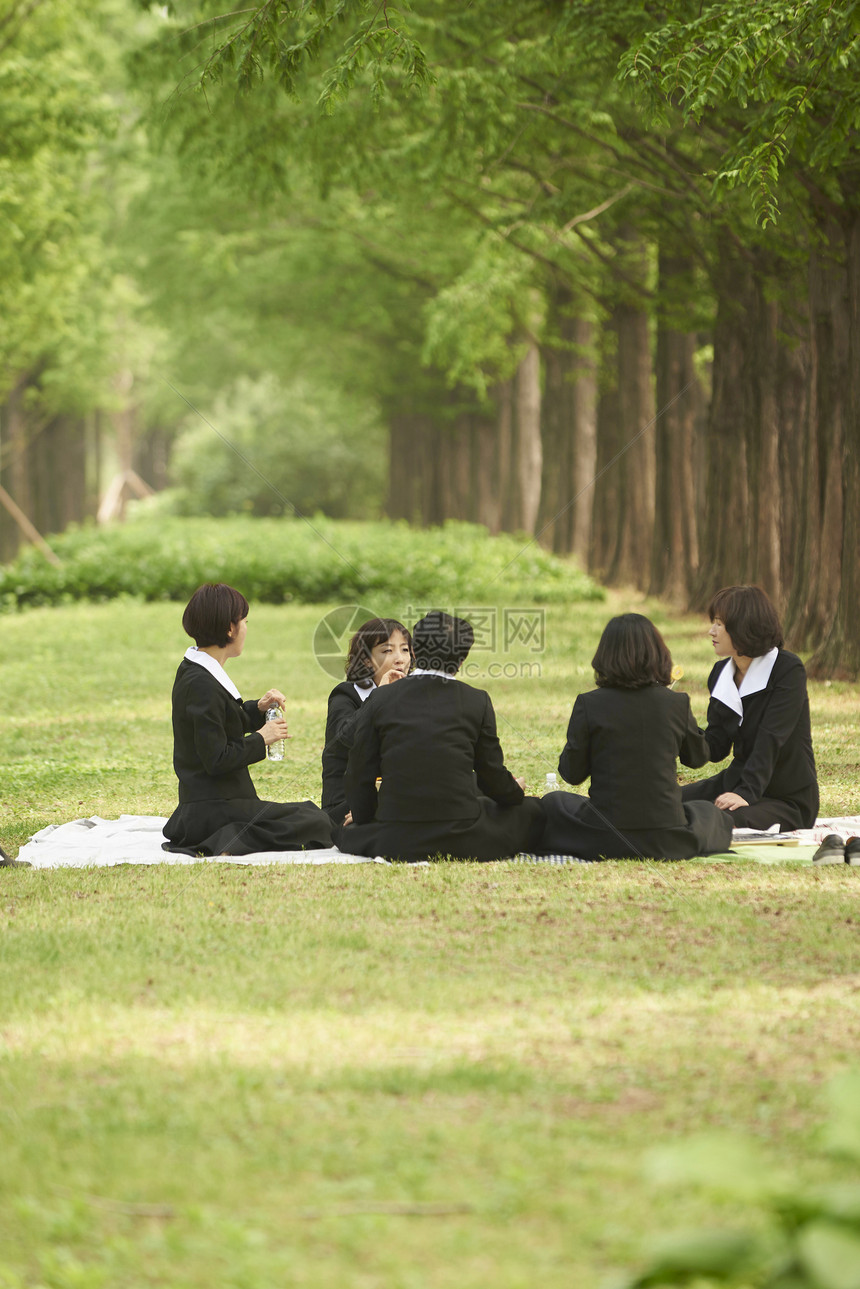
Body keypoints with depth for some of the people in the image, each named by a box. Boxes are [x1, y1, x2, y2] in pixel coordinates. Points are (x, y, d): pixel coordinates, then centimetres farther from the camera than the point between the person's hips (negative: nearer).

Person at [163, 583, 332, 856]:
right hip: (211, 809, -10)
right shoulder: (202, 685, -22)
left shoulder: (192, 671, 9)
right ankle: (232, 841, -20)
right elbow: (216, 760, -24)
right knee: (318, 823, -7)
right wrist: (261, 739, -11)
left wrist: (258, 709, 7)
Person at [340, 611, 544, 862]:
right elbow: (491, 773, 6)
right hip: (461, 839, -1)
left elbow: (359, 776, 3)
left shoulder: (380, 700, 0)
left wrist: (363, 820, 22)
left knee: (346, 832, 32)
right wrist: (515, 792, 30)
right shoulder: (477, 702, -3)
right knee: (532, 811, 21)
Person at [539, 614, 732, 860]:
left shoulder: (589, 705, -10)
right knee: (707, 812, 36)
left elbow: (572, 773, -1)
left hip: (606, 840, -3)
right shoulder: (676, 704, -5)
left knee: (553, 803, 28)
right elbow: (699, 756, 15)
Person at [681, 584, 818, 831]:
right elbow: (716, 747, 4)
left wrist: (747, 793, -35)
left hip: (788, 799, -7)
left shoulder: (788, 670, -15)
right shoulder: (721, 674, 6)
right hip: (736, 781, 7)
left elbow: (770, 740, -25)